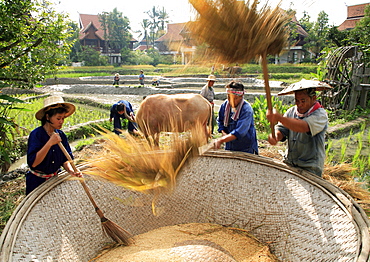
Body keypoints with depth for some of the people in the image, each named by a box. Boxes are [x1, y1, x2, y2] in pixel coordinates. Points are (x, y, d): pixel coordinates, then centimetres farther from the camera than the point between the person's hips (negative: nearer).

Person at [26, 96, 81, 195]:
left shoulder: (61, 135, -4)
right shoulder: (36, 134, -20)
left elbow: (65, 159, -2)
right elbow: (33, 163, -28)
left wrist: (70, 170, -23)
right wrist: (49, 143, -34)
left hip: (54, 179, 5)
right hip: (37, 182, -5)